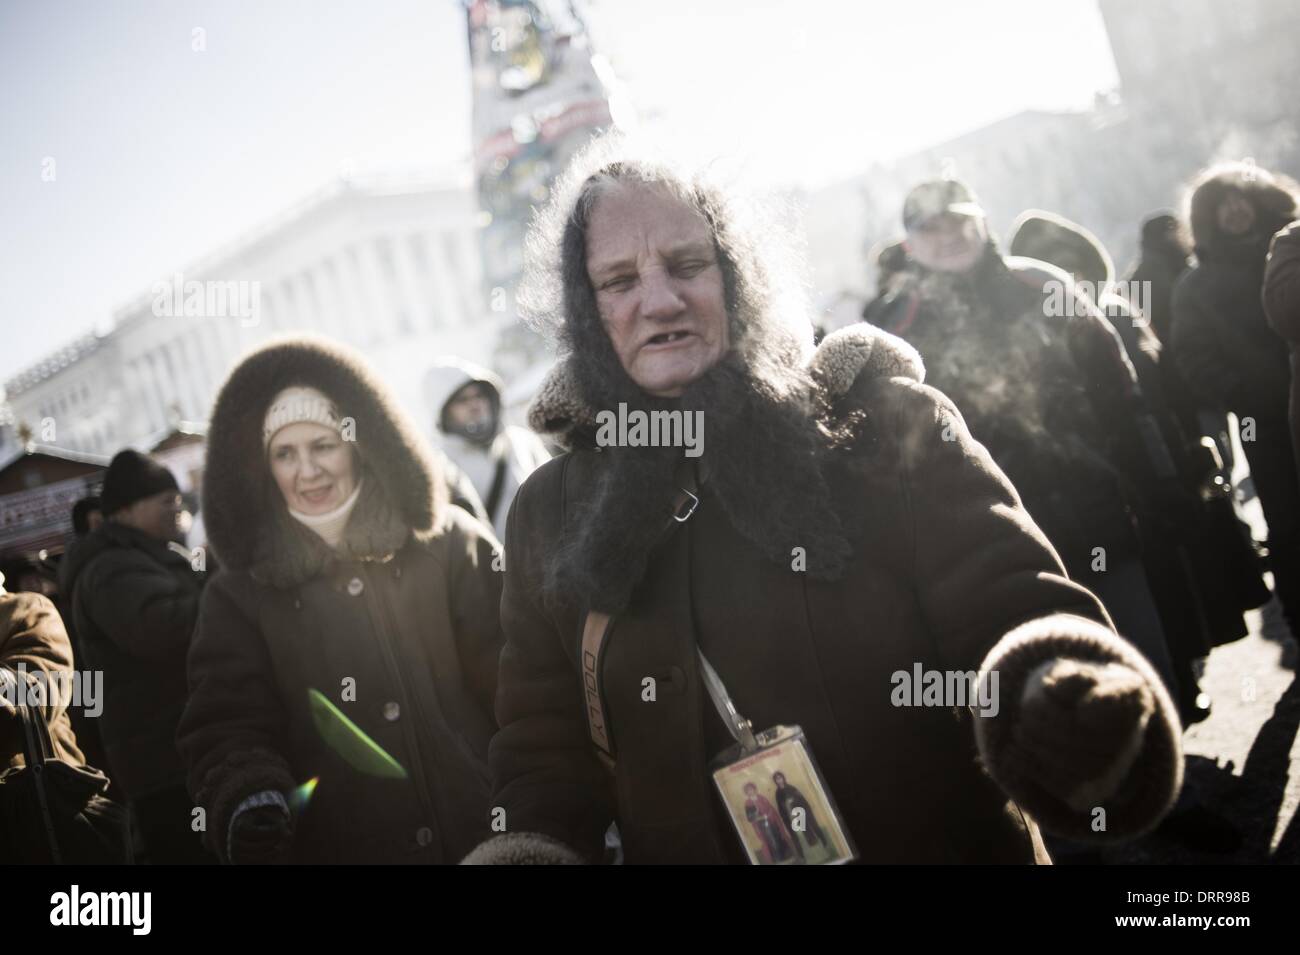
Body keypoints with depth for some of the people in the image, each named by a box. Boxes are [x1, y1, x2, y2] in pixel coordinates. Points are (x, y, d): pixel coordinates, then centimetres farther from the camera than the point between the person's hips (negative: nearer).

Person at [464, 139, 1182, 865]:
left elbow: (1019, 617, -16)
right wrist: (533, 851, -18)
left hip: (942, 846, -2)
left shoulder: (882, 427, -11)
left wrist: (1073, 714, -38)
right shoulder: (553, 516, -2)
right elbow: (546, 765, 3)